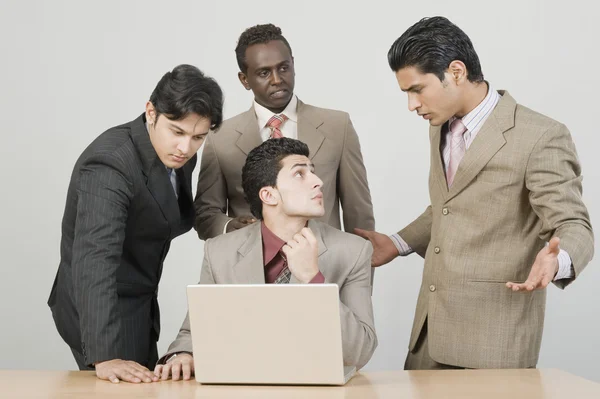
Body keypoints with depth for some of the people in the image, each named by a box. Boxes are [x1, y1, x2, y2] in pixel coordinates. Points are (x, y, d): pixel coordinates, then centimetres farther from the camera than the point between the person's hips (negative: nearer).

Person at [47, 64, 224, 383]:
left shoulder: (175, 155, -5)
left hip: (138, 301, 9)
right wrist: (104, 357, -47)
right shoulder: (110, 165, -29)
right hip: (100, 310, -8)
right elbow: (95, 259, -39)